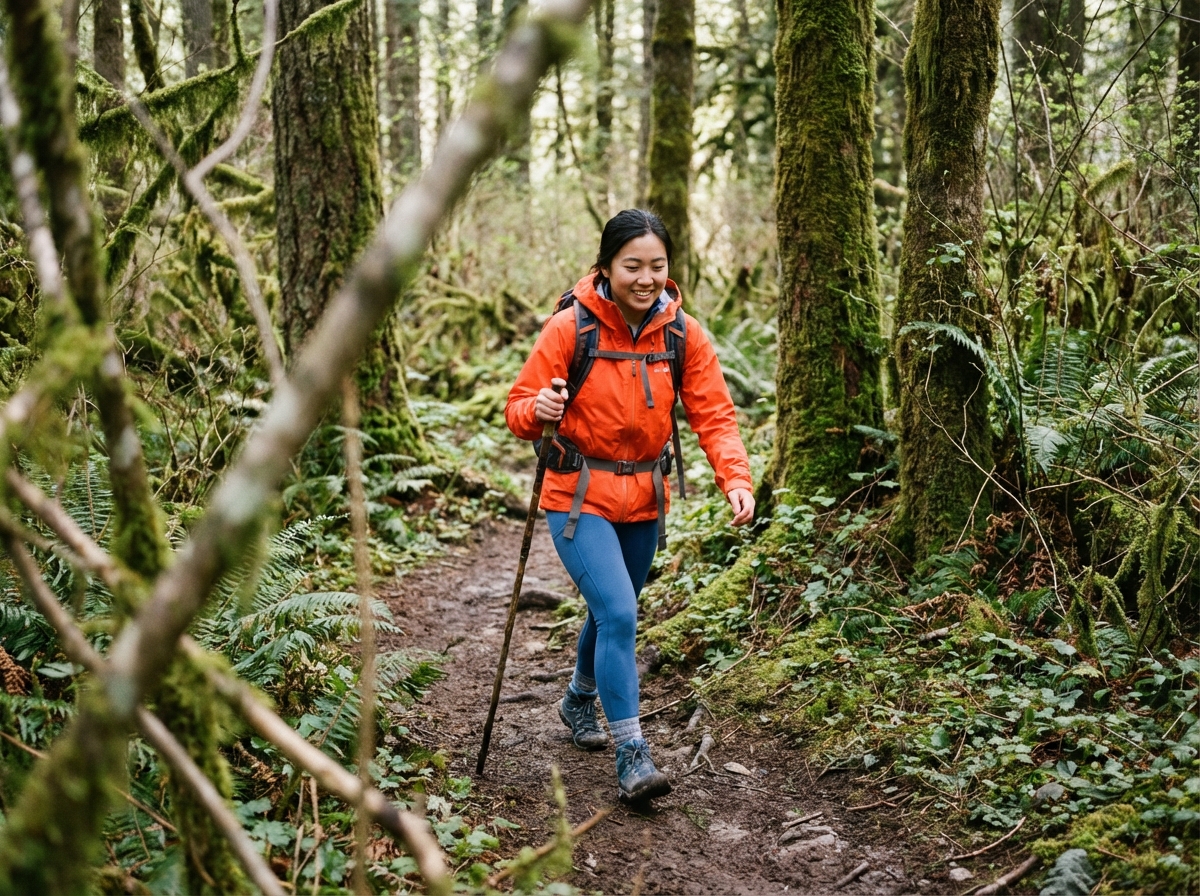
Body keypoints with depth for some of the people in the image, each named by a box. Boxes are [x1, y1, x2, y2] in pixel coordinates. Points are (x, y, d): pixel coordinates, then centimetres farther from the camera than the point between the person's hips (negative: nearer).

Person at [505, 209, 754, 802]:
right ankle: (631, 757, -12)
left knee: (614, 611, 20)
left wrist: (736, 479, -24)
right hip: (579, 497, -4)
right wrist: (540, 409, -34)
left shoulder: (682, 334, -6)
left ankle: (579, 702, 48)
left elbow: (713, 413, -8)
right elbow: (517, 411, -11)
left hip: (644, 498, 5)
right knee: (617, 613, -19)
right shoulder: (570, 328, -15)